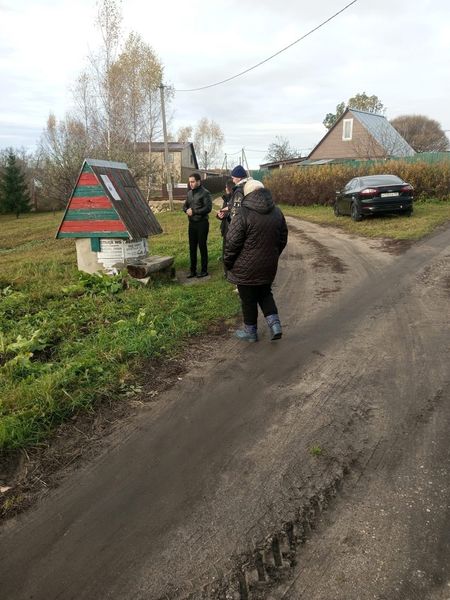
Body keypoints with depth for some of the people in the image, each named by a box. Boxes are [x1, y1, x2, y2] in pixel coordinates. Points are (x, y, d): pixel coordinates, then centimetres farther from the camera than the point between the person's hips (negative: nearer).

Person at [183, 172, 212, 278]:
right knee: (192, 247, 10)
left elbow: (208, 208, -18)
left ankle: (204, 270, 10)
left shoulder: (205, 193, -10)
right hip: (192, 223, 7)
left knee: (202, 247, 0)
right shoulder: (189, 193, 12)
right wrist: (187, 210, -5)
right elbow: (185, 205, 18)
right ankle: (193, 270, 19)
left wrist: (194, 211, -17)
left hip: (202, 223, -7)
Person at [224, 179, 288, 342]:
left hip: (247, 268, -6)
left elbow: (232, 243, -16)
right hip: (268, 266, 6)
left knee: (249, 300, 9)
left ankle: (250, 332, 23)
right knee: (265, 294, 22)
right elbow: (282, 240, 11)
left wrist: (228, 262, -2)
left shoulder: (243, 214, -18)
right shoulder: (277, 212, 3)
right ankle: (275, 325, 12)